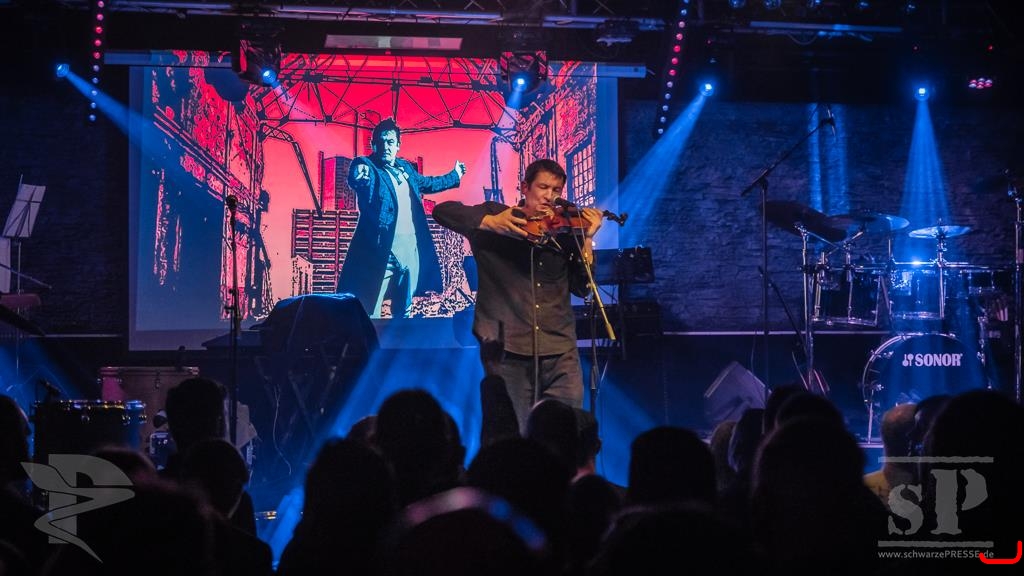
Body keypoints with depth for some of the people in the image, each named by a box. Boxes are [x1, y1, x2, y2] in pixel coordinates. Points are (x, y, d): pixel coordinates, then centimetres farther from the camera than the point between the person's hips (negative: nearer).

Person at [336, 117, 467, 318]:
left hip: (411, 251, 7)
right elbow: (356, 180, -29)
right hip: (382, 253, -7)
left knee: (403, 313, 17)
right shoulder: (367, 166, -6)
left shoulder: (405, 168, 15)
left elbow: (427, 183, 34)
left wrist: (455, 175, 46)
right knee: (370, 316, -11)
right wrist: (359, 177, -53)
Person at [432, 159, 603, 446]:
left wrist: (586, 239, -4)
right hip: (507, 350, -2)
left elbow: (581, 288, 7)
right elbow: (442, 211, -5)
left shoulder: (564, 233, 11)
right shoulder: (497, 217, 6)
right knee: (505, 437, -1)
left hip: (559, 351, 2)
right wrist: (489, 222, -19)